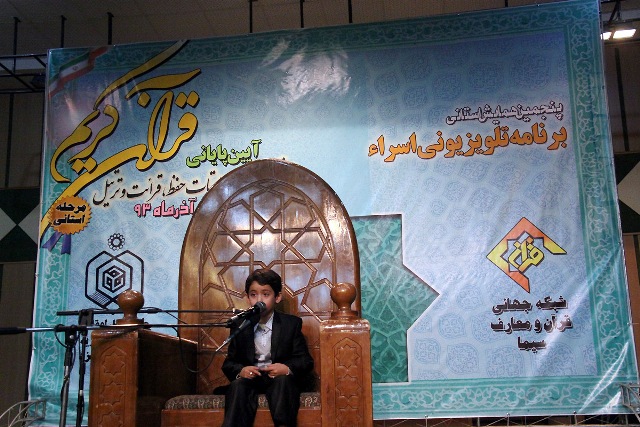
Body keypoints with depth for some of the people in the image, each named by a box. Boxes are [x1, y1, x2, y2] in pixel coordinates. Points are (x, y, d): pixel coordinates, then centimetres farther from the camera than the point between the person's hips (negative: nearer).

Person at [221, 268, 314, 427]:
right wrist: (240, 371, -15)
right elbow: (229, 362, 10)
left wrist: (287, 369, -21)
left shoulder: (292, 323, 4)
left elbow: (306, 360, 2)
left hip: (279, 377, -1)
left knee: (283, 380, -35)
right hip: (250, 377, 1)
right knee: (238, 385, -32)